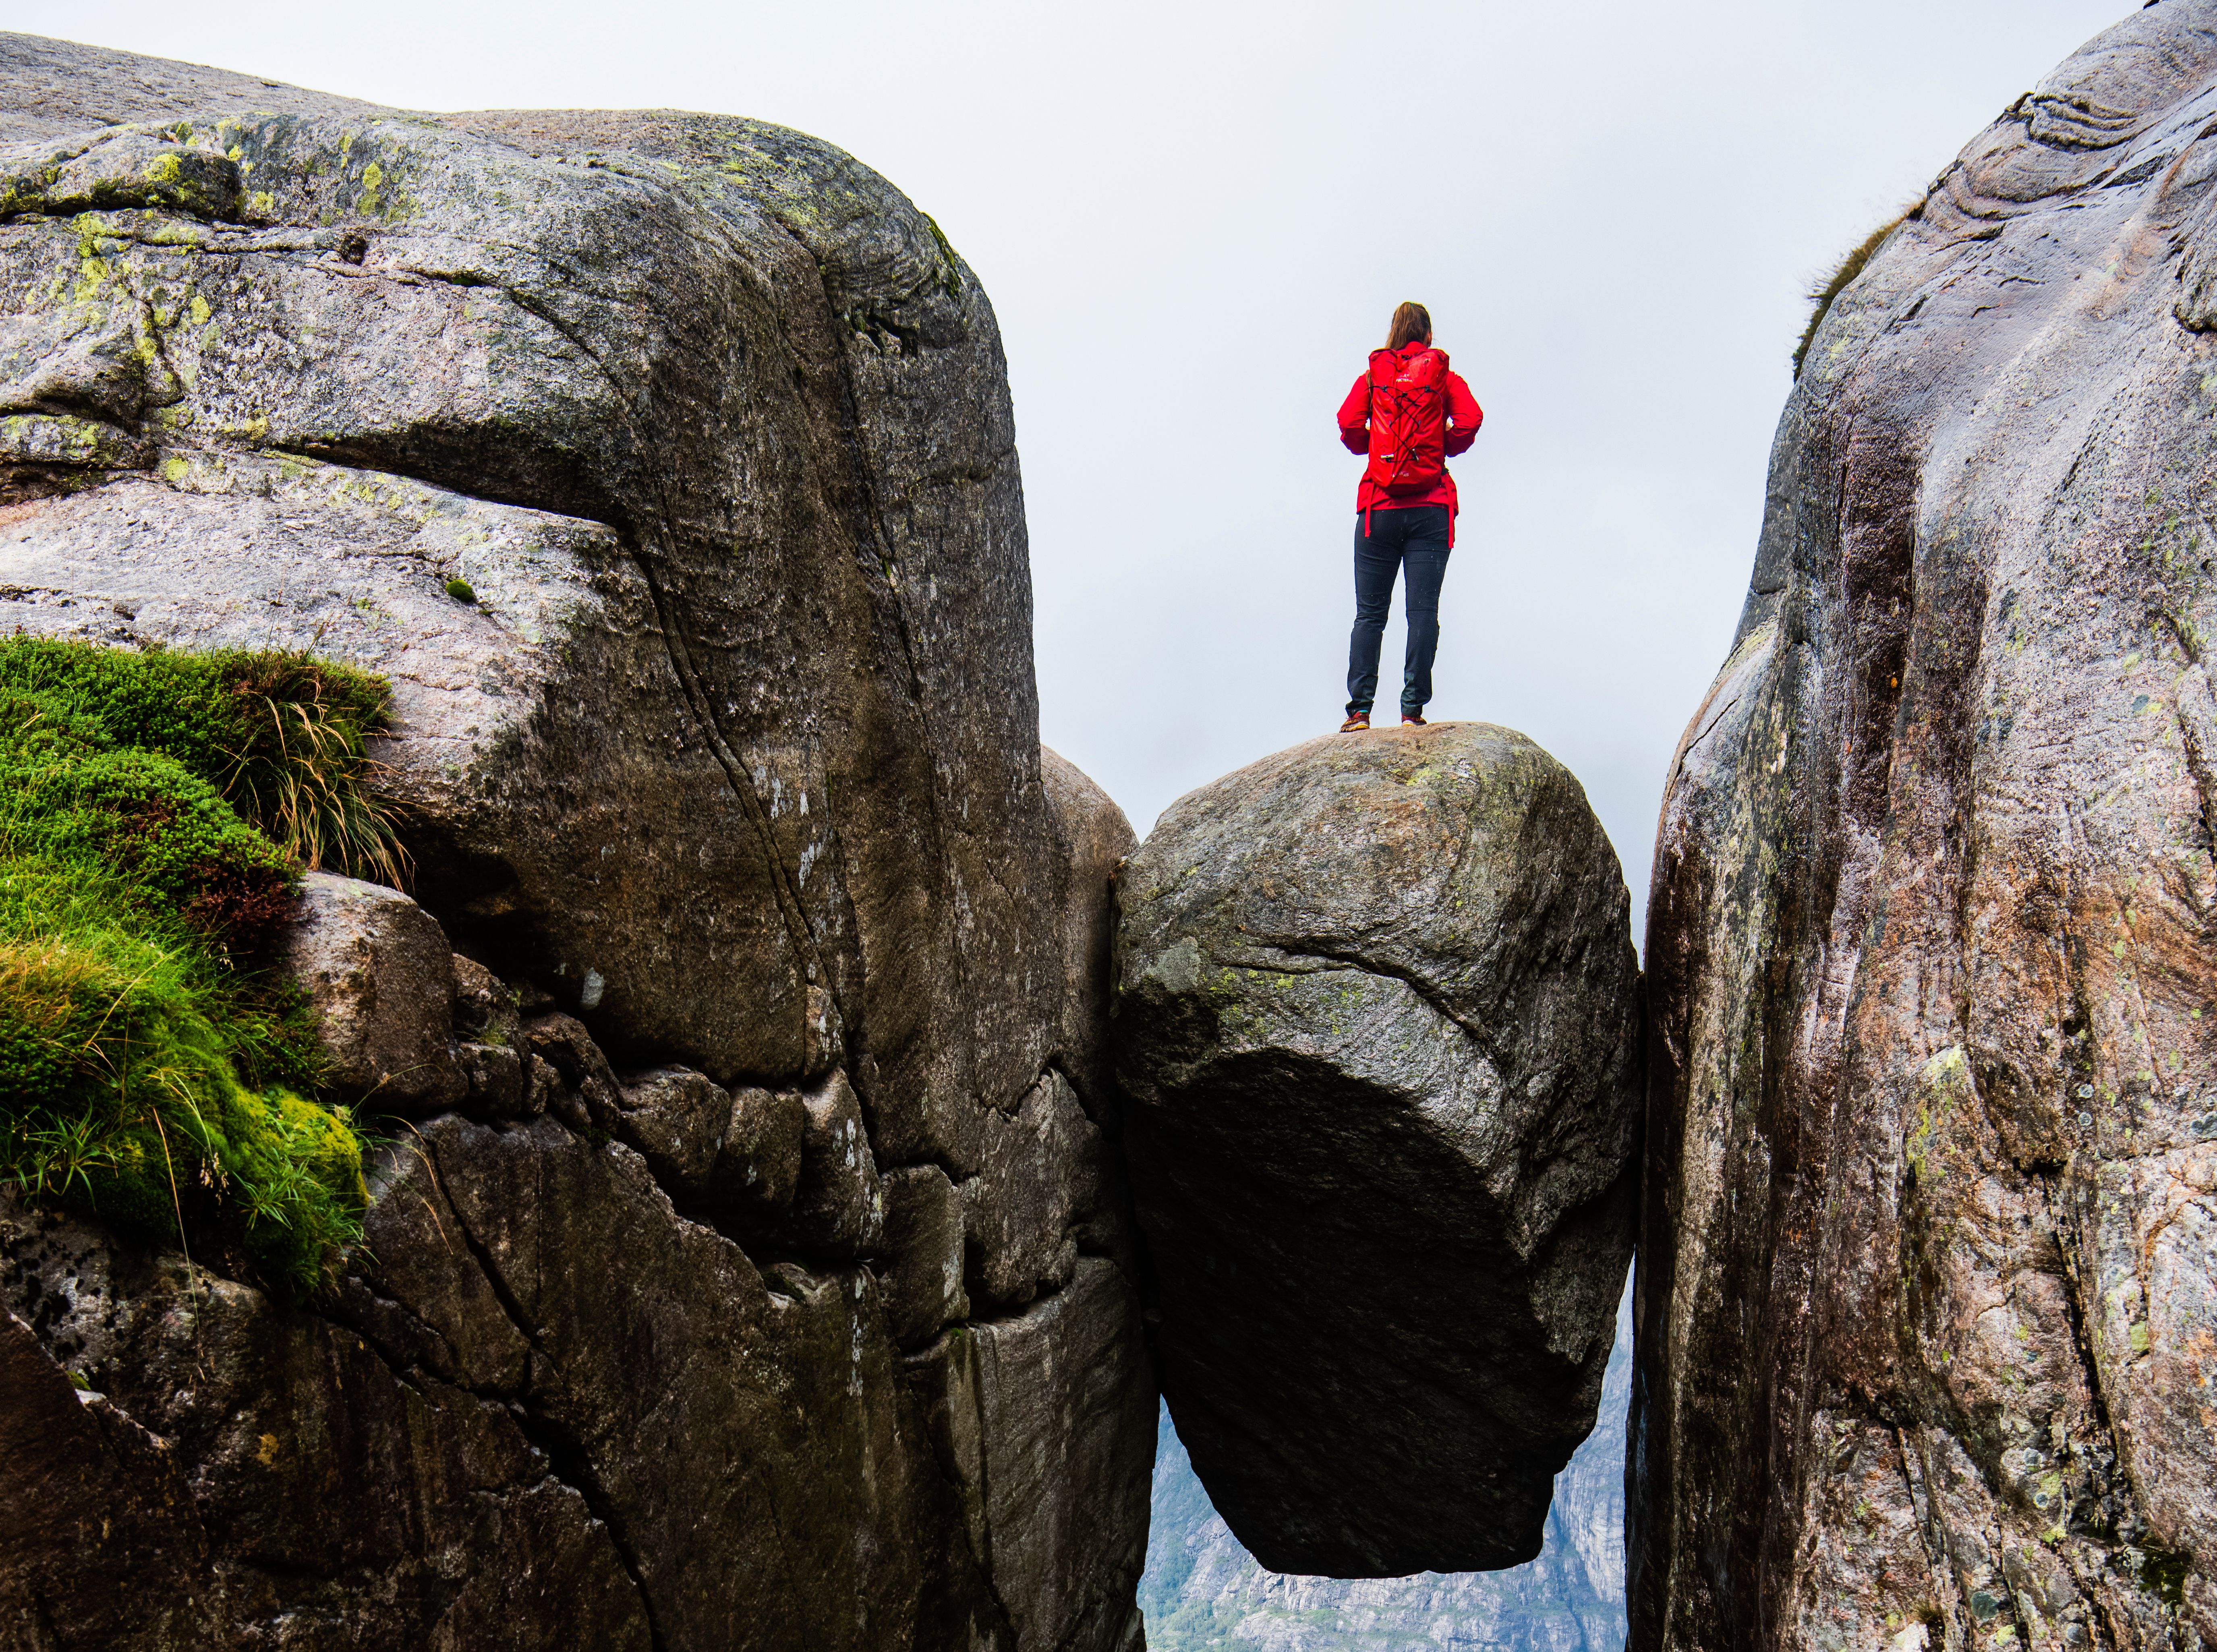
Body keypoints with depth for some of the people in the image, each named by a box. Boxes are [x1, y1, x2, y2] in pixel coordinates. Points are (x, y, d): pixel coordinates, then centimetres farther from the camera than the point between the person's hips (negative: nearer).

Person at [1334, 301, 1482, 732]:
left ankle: (1360, 709, -6)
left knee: (1370, 613, 1)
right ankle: (1413, 709, -10)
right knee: (1423, 610, -3)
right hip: (1430, 509, 0)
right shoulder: (1444, 376, 11)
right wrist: (1444, 449, 12)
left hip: (1379, 508, 1)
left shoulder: (1373, 376, 12)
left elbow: (1349, 423, -3)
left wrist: (1372, 450, 15)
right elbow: (1470, 419, -5)